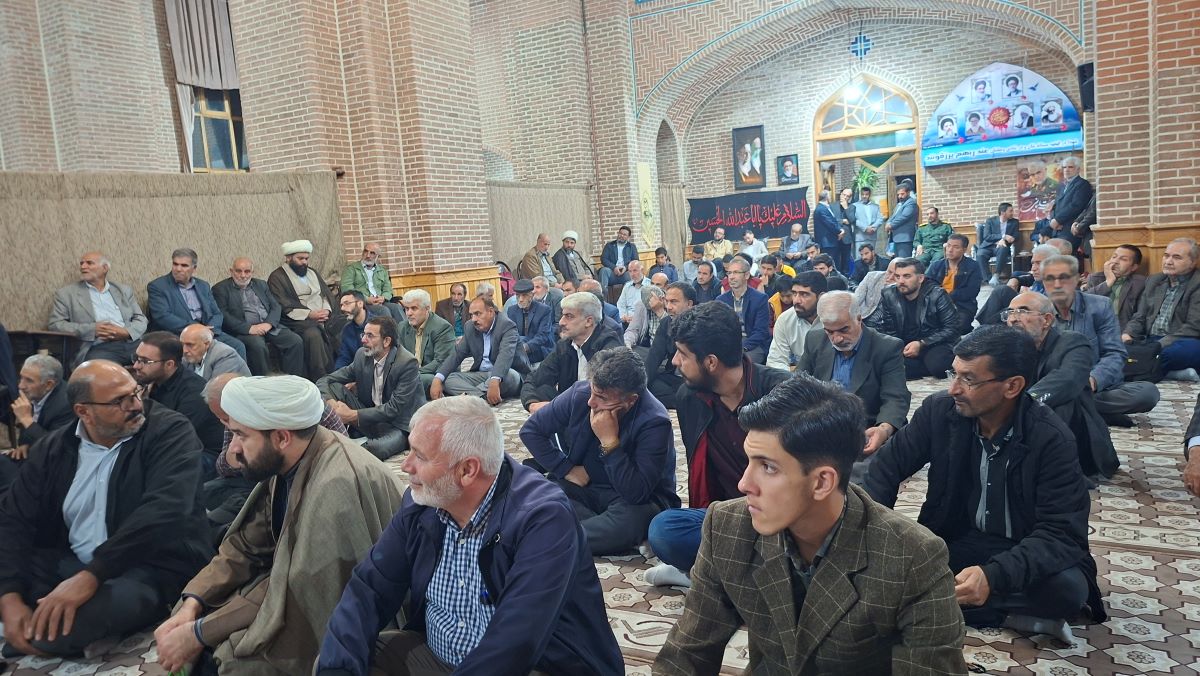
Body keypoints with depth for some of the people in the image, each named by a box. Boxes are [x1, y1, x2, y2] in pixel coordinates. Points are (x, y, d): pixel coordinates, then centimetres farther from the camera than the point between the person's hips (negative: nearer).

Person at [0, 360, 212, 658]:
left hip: (151, 567, -5)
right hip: (68, 564, 5)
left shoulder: (170, 431, -11)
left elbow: (163, 509, -24)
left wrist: (91, 575, -30)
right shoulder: (52, 448, 5)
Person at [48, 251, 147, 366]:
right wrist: (93, 330, -9)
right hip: (98, 348, -3)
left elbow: (141, 319, 17)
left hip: (132, 343, 3)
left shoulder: (124, 290, 22)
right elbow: (54, 324, 6)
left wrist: (126, 332, -6)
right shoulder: (66, 293, 15)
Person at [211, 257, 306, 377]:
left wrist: (268, 323, -8)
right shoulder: (220, 289, 6)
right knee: (258, 345, -36)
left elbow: (276, 307, 14)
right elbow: (223, 315, -7)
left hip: (269, 326, 5)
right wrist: (249, 328, -19)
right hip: (243, 330, -5)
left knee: (296, 341, -19)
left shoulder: (261, 284, 21)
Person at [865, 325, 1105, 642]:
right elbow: (889, 464, -1)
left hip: (1023, 555, -3)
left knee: (1069, 588, -34)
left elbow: (1061, 532, -23)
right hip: (954, 543, 4)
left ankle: (943, 602, -19)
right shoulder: (939, 410, -12)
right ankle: (1013, 614, -17)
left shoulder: (1052, 440, -20)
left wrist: (994, 576, -41)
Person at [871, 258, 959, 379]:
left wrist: (922, 344, -19)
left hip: (933, 345, -3)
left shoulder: (937, 295, -8)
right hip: (903, 347, 4)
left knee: (938, 364, -38)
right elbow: (881, 328, 5)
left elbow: (952, 328, -9)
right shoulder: (888, 295, 0)